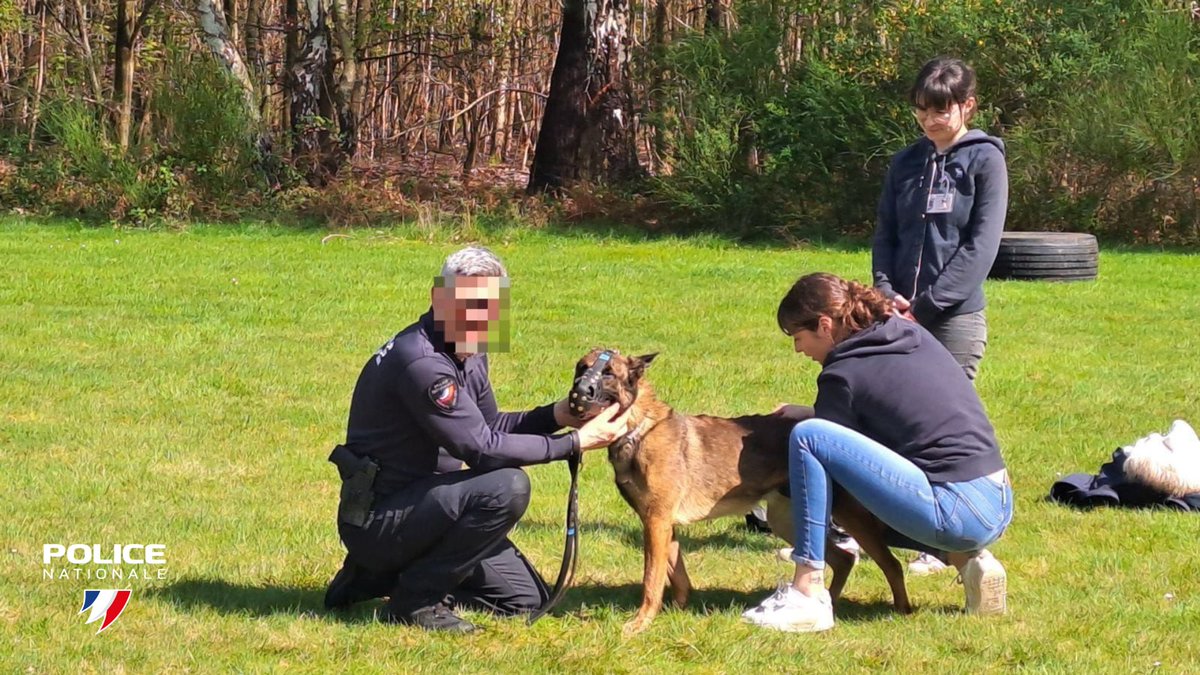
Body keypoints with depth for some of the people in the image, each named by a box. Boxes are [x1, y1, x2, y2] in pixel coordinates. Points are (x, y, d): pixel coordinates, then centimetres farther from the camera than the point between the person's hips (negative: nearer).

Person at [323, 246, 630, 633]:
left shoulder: (468, 354, 6)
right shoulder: (420, 362, -26)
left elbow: (489, 425, 15)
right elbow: (483, 448, -26)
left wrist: (555, 415, -3)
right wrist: (576, 442, -22)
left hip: (416, 505, 10)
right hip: (375, 519, -10)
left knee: (525, 598, 12)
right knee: (507, 488, -29)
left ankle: (379, 577, 16)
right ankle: (417, 598, -12)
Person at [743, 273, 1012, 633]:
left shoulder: (845, 373, -7)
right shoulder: (914, 336, 15)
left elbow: (818, 442, 1)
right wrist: (805, 413, 30)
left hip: (957, 513, -9)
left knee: (808, 437, -12)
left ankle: (808, 595, -12)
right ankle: (967, 559, 12)